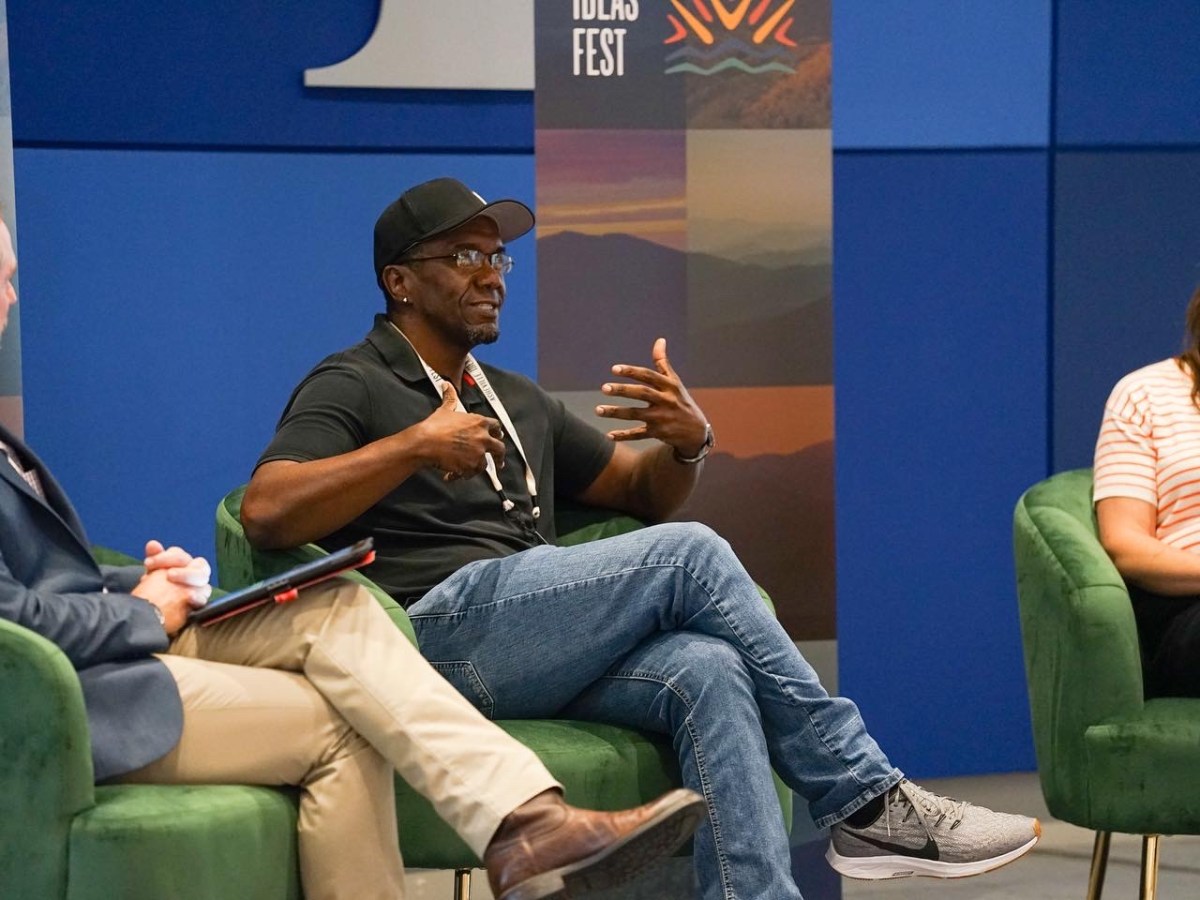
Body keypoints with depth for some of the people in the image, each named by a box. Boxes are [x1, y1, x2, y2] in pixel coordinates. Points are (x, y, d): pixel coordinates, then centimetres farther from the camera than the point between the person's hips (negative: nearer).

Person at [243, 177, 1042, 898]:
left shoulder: (518, 400, 27)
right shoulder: (352, 387, 5)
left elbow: (641, 492, 27)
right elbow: (266, 512, -12)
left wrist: (689, 443, 3)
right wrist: (414, 446, -20)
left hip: (536, 654, 7)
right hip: (445, 629, -7)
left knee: (708, 670, -26)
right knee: (689, 554, -21)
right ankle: (866, 798, -15)